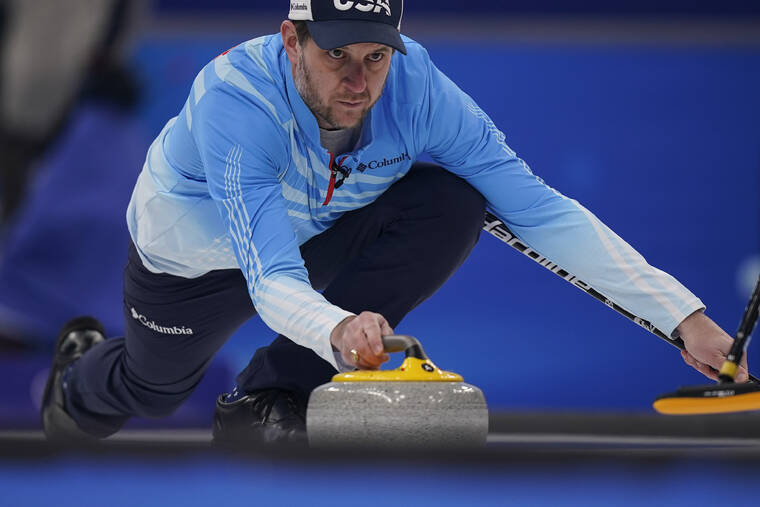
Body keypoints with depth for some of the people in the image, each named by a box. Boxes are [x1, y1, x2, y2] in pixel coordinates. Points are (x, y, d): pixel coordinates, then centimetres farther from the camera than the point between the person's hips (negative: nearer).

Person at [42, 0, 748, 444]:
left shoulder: (417, 89, -32)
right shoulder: (234, 99, -42)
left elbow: (543, 211, -31)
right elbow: (270, 278, -49)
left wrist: (682, 316, -39)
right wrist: (334, 328, -72)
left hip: (318, 234, 3)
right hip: (195, 247, -2)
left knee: (455, 201, -24)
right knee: (154, 391, 17)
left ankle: (267, 398, -13)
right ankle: (83, 372, 58)